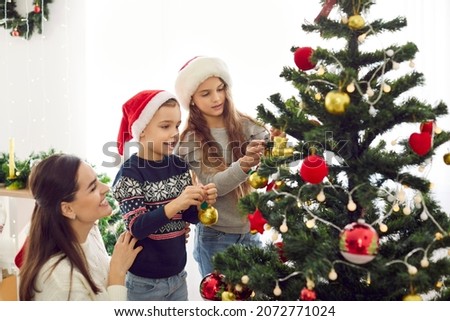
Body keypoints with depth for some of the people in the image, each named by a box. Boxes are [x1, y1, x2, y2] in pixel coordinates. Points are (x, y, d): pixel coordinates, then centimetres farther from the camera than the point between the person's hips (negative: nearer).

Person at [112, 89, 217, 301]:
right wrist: (174, 205, -36)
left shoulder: (179, 166, -1)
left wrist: (201, 202, -17)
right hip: (145, 281, -5)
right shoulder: (130, 173, -16)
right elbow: (136, 228, -23)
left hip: (178, 274, 5)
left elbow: (190, 216, 4)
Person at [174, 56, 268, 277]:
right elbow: (212, 185, -19)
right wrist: (244, 164, -36)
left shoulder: (245, 126, -2)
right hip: (215, 235, -2)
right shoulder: (190, 141, -7)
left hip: (252, 229, 2)